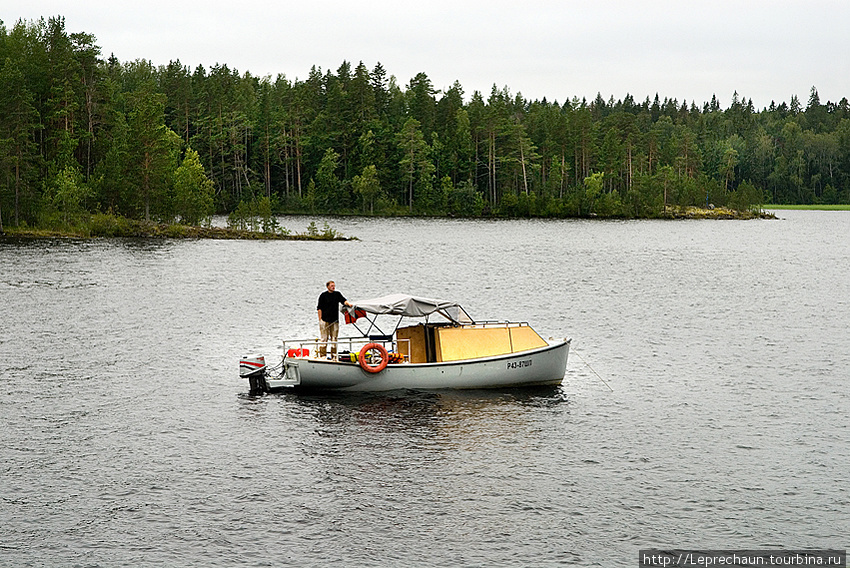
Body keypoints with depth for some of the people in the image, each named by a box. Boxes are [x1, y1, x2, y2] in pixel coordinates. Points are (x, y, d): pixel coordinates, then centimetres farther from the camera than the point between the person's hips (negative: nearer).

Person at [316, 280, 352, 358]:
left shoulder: (337, 294, 11)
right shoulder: (323, 295, 0)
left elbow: (343, 300, -2)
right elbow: (319, 308, 0)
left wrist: (348, 303, -25)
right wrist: (320, 320, -6)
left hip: (335, 321, 4)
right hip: (325, 320, -4)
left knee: (334, 339, 6)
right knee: (324, 338, -6)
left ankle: (334, 356, 11)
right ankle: (322, 356, -3)